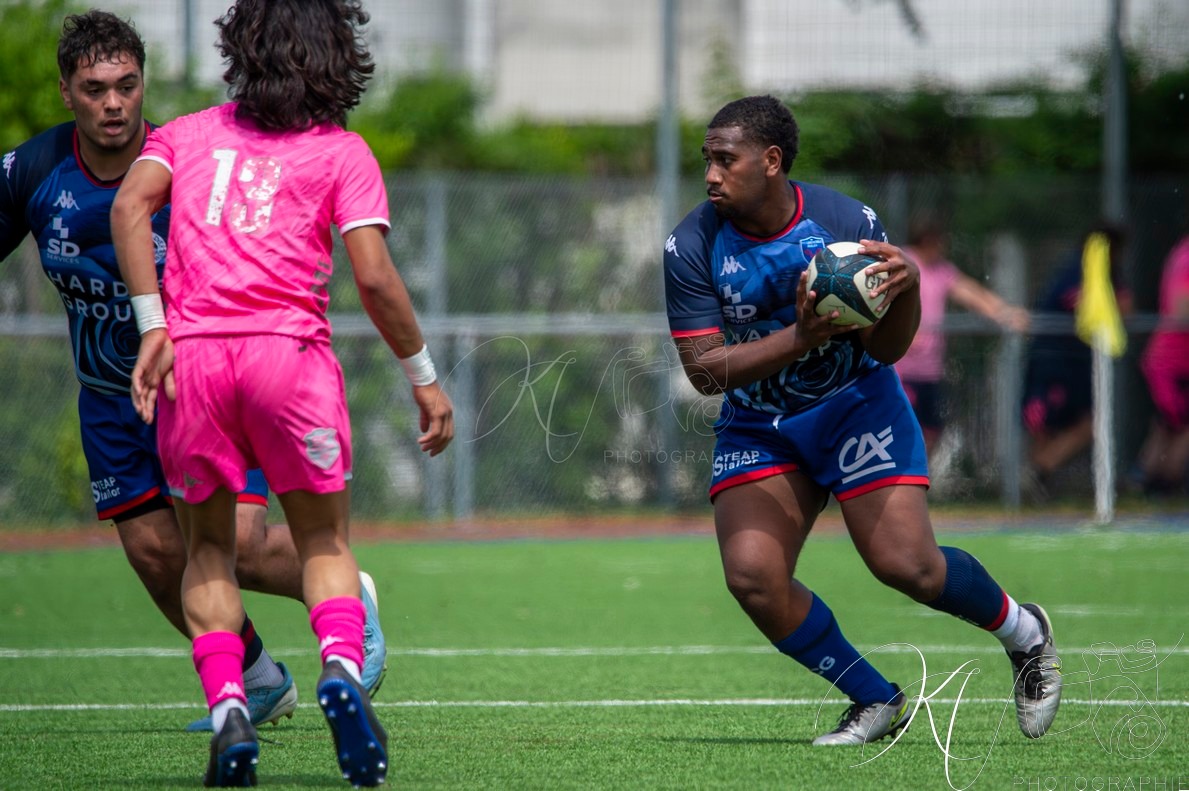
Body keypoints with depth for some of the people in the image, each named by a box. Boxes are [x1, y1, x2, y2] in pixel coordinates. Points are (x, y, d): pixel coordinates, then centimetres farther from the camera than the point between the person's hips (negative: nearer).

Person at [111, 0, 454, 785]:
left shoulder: (186, 134, 17)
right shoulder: (342, 152, 9)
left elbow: (130, 205, -2)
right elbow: (374, 277, -2)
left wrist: (153, 326, -6)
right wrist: (425, 378, 7)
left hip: (192, 354, 2)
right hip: (291, 351, -2)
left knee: (209, 546, 17)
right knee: (325, 538, 12)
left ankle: (227, 707, -3)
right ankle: (342, 666, -17)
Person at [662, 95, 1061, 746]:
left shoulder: (848, 222, -16)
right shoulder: (692, 247, -14)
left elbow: (885, 349, -10)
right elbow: (703, 370, -18)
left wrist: (907, 286, -32)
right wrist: (798, 338, -32)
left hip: (854, 405, -2)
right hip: (756, 426, 2)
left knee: (906, 565, -14)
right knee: (751, 576, -17)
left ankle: (1023, 631, 19)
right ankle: (876, 703, 3)